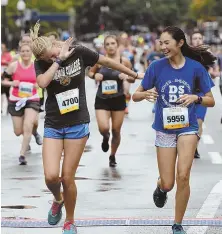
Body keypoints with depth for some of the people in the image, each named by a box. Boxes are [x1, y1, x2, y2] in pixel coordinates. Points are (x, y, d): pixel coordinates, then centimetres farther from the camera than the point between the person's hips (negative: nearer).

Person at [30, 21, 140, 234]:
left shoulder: (78, 52, -7)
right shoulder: (41, 63, -5)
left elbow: (106, 61, 6)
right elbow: (42, 82, -27)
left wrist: (134, 75, 16)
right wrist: (59, 60, -22)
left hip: (77, 124, -1)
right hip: (53, 125, 1)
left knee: (67, 177, -1)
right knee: (51, 176, -11)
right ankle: (58, 200, 25)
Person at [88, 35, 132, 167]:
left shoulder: (124, 61, -5)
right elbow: (90, 72, 13)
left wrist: (127, 76, -14)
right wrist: (95, 76, -9)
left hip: (118, 100, 0)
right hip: (102, 100, 0)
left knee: (116, 131, 8)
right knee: (103, 128, -17)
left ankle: (113, 156, 32)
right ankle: (105, 137, 22)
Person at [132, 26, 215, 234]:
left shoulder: (195, 67, -8)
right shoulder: (156, 66, -8)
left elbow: (211, 101, 0)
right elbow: (135, 96, -1)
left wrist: (196, 98, -21)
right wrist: (146, 94, -23)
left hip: (187, 127, -1)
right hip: (164, 129, 1)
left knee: (183, 176, -15)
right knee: (168, 183, 3)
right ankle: (161, 188, 43)